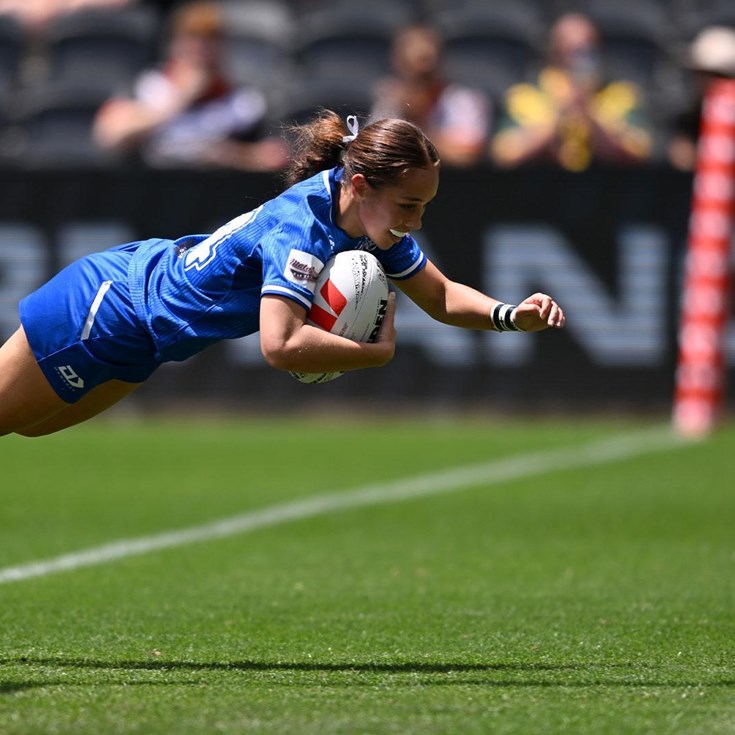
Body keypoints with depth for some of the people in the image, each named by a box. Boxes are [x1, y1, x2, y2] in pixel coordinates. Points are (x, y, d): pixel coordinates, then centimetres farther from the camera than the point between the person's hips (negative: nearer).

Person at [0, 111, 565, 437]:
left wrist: (512, 315, -19)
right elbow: (282, 345, -50)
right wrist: (381, 351, -37)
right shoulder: (303, 225, -38)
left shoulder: (375, 224, -13)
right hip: (104, 311, -8)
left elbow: (441, 297, -1)